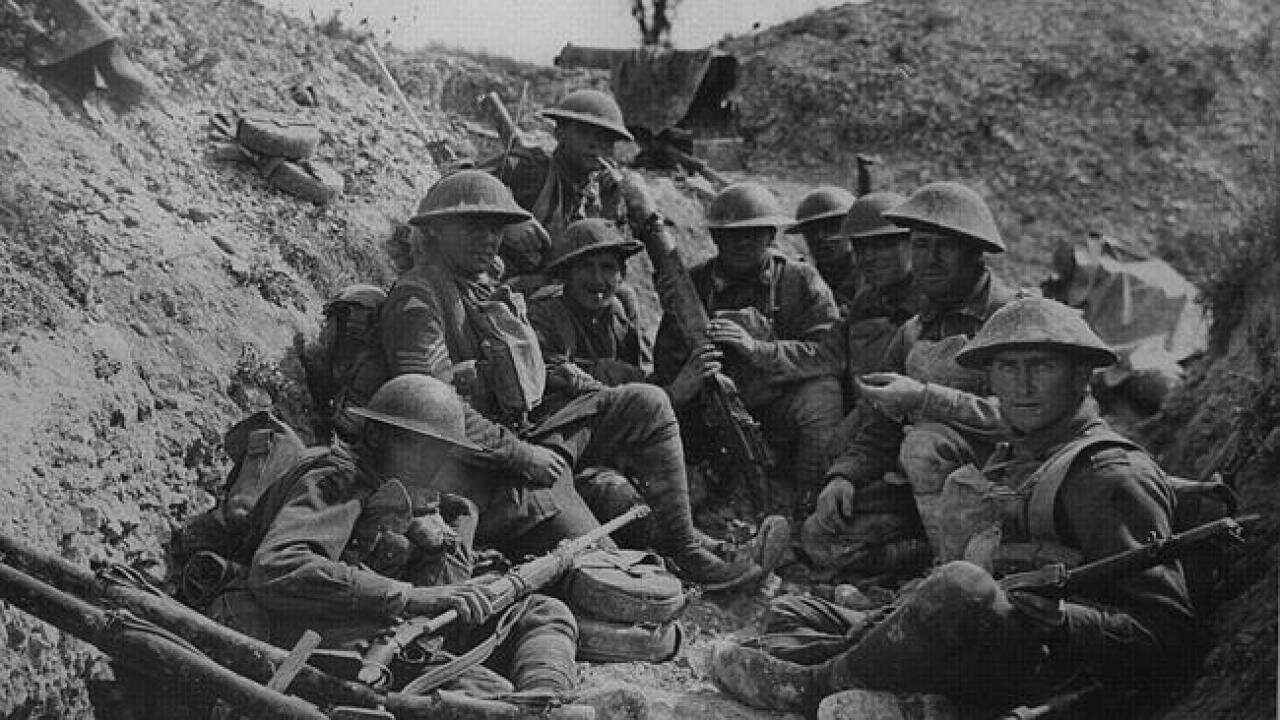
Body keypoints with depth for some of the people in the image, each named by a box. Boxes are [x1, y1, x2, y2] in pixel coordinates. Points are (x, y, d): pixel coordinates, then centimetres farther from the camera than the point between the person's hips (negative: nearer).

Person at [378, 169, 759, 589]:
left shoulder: (487, 291, 18)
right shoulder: (417, 297, -13)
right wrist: (521, 456, -20)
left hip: (528, 438, 10)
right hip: (488, 473, -10)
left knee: (647, 405, 3)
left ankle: (684, 554, 2)